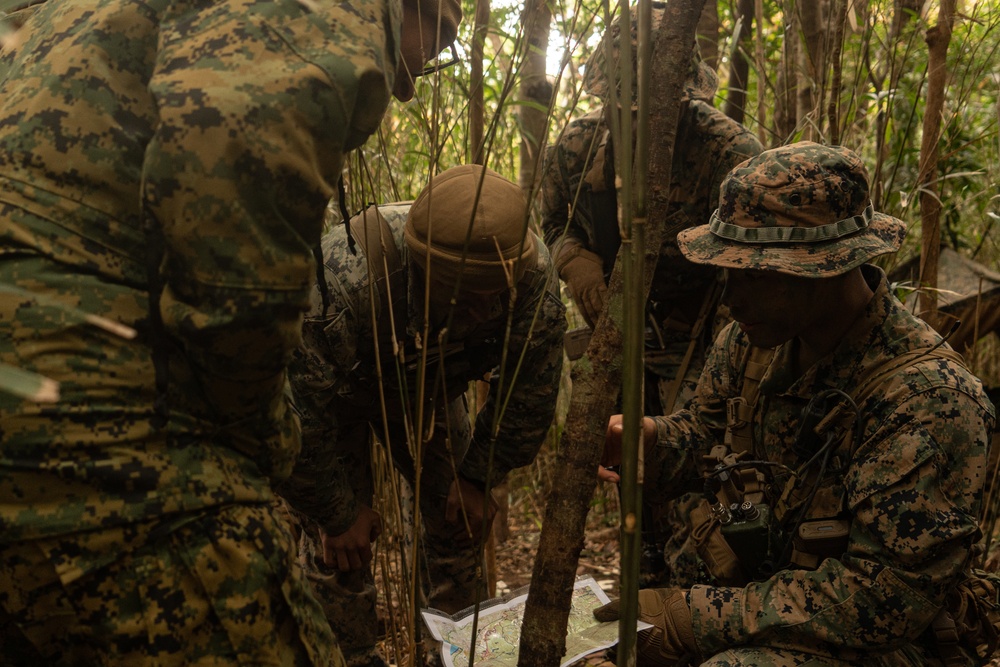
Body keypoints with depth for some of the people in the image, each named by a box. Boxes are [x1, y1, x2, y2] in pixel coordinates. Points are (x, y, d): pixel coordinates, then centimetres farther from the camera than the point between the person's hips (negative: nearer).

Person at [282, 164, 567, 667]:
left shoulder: (534, 276, -33)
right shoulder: (342, 285, -46)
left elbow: (530, 388, -15)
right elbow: (296, 414, -34)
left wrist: (479, 478, -10)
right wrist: (337, 512, -21)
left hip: (426, 383, 4)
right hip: (332, 390, -3)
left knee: (457, 516, 3)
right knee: (339, 544, -8)